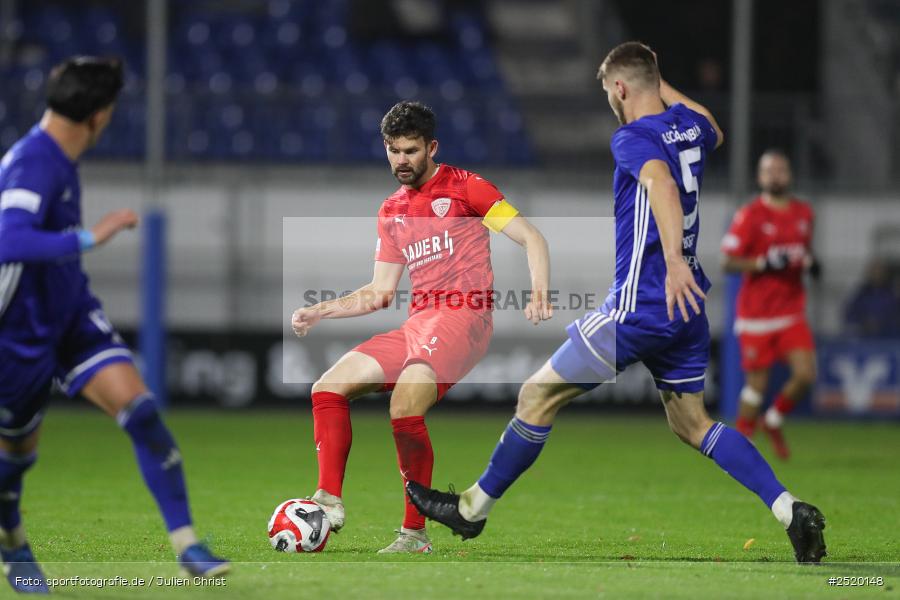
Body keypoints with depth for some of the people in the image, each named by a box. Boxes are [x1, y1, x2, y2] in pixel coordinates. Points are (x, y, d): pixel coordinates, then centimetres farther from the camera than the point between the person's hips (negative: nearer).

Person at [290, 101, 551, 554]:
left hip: (462, 317, -8)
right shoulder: (392, 211, 21)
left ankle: (415, 533, -20)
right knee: (328, 387, -1)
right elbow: (379, 293, 25)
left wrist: (538, 295, -20)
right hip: (416, 324, 8)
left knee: (405, 410, -28)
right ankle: (329, 501, -7)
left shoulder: (465, 188, 1)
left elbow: (532, 239, -4)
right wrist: (320, 311, 14)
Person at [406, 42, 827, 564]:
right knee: (692, 423, 16)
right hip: (687, 306, 8)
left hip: (639, 307, -8)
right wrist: (665, 90, 32)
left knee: (538, 396, 4)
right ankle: (793, 512, 2)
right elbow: (714, 133, 35)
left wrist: (674, 260, -50)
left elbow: (660, 182, -36)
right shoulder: (691, 127, 8)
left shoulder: (633, 138, -14)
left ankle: (473, 510, 13)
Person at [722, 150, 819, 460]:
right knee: (757, 383, -2)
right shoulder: (749, 216, -8)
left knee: (805, 375, -9)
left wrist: (810, 263, 2)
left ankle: (773, 422, 17)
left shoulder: (804, 213, 9)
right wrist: (764, 263, -22)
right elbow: (728, 261, -9)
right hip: (757, 315, -4)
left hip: (792, 314, 4)